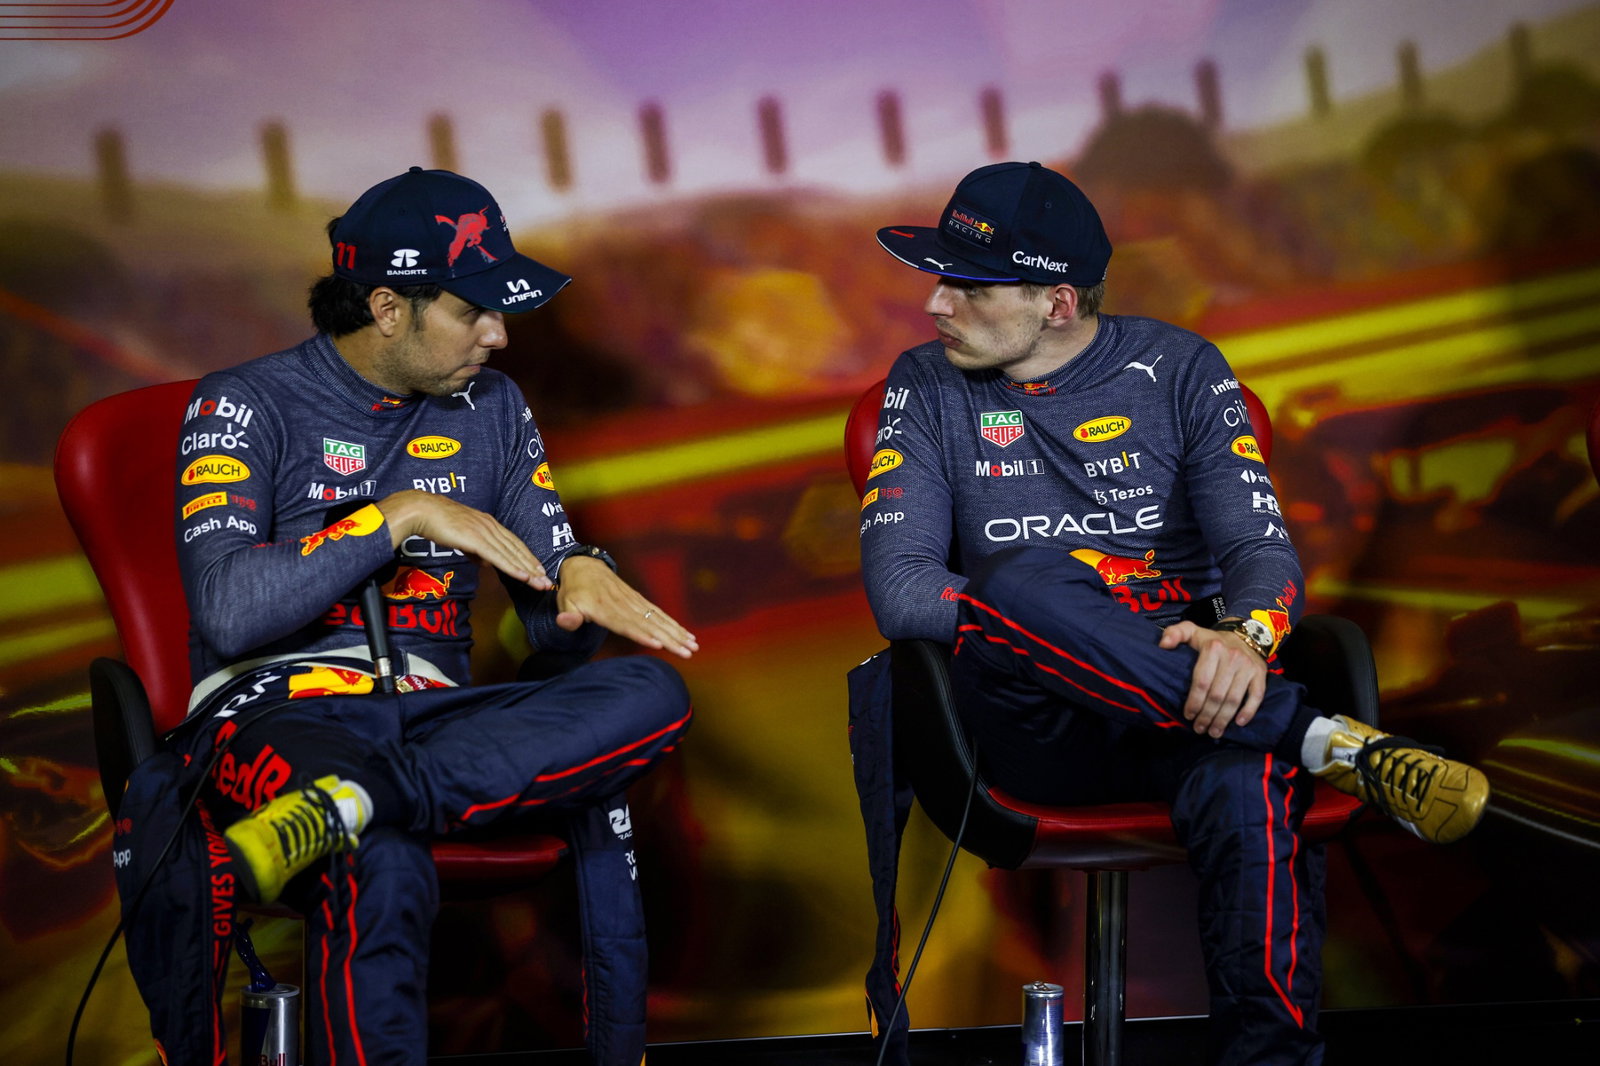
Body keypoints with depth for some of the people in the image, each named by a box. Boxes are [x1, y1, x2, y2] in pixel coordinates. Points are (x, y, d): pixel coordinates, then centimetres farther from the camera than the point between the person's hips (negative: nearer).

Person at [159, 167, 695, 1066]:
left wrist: (582, 574, -10)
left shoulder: (490, 408, 15)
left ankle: (347, 800, -37)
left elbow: (554, 627, 15)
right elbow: (227, 612, -14)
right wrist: (402, 515, -13)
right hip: (277, 708, -5)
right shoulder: (246, 407, 1)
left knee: (653, 696, -26)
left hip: (432, 714, 6)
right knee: (384, 868, -41)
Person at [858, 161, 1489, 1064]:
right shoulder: (930, 388, 9)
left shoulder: (1178, 369, 9)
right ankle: (1331, 744, -33)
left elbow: (1261, 543, 0)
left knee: (1247, 782, -38)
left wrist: (1246, 635, -25)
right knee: (1020, 579, -35)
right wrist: (1038, 622, -19)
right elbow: (898, 586, -2)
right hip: (1033, 727, 1)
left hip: (1184, 695, 0)